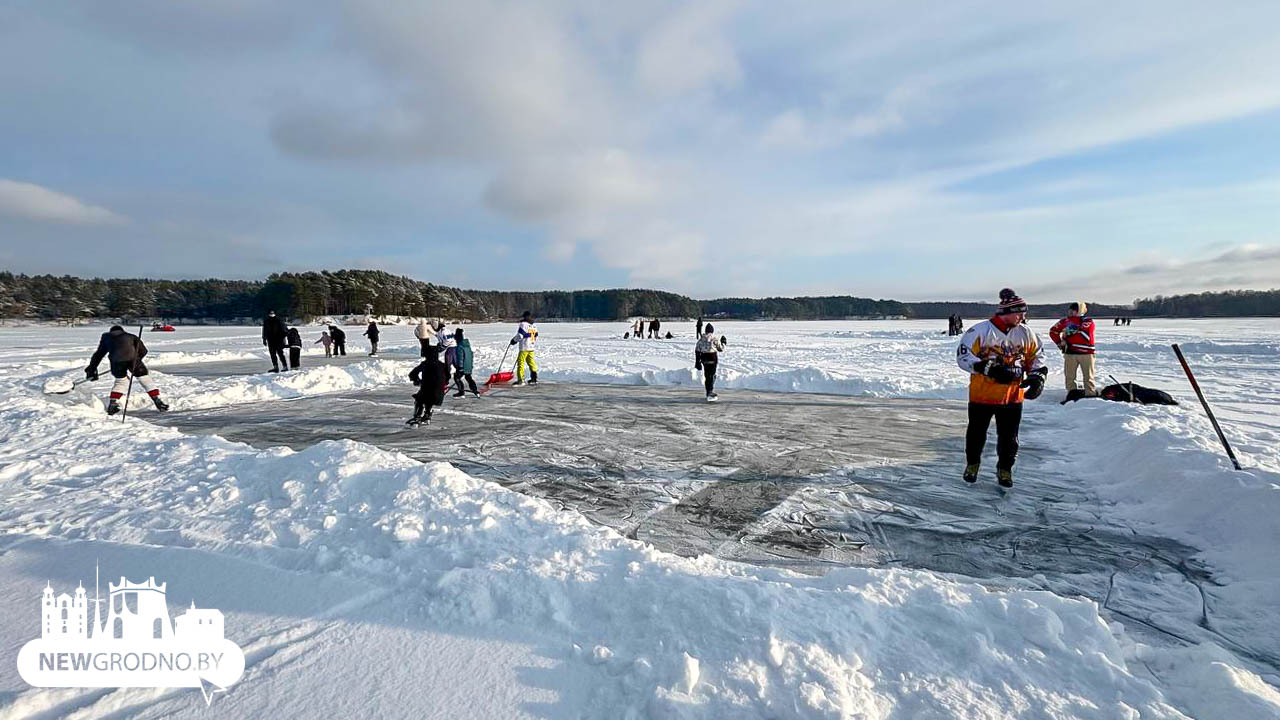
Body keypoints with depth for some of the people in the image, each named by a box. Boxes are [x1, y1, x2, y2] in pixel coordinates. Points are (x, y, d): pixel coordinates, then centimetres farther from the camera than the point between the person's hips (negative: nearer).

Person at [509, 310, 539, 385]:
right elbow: (536, 338, 18)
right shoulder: (534, 326, 13)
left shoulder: (523, 324, -9)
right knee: (531, 363, 14)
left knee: (520, 362, -4)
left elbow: (519, 336, -14)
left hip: (524, 348, -7)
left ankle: (520, 380, -8)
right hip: (531, 348, 7)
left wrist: (513, 340, 2)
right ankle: (534, 378, 17)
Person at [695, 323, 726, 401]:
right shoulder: (715, 339, -9)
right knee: (712, 376, -4)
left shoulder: (701, 339, 4)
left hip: (704, 359, 5)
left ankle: (709, 393, 27)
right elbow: (720, 348, 1)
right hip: (712, 359, -5)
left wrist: (697, 361, 10)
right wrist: (723, 342, 20)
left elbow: (697, 350, 5)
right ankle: (710, 395, -13)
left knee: (707, 376, 16)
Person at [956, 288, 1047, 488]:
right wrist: (988, 368, -24)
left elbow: (1037, 355, 16)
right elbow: (963, 356, -15)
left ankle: (1005, 469, 30)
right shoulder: (980, 331, -13)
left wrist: (1037, 376, 0)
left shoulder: (1026, 334, 3)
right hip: (982, 394, -3)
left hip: (1013, 396, 4)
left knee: (1009, 437, 10)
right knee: (977, 433, 12)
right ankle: (972, 464, 34)